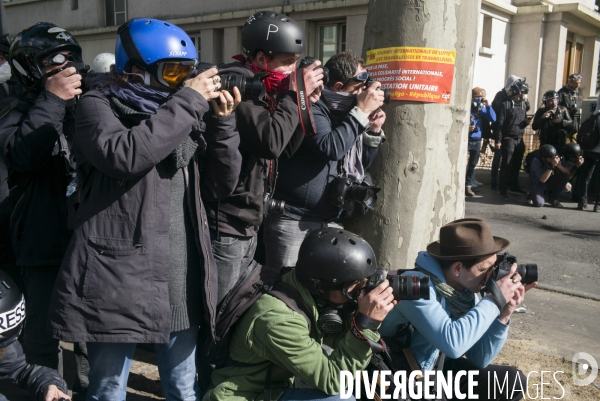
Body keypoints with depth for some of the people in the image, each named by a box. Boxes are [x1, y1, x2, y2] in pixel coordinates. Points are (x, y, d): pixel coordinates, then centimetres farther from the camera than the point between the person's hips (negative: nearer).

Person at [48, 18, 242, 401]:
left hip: (182, 281, 5)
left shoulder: (183, 113, 12)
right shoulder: (99, 106, -2)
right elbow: (123, 155, -25)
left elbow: (221, 185, 9)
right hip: (118, 280, -5)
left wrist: (222, 122, -4)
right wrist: (187, 101, -18)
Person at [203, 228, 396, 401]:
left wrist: (363, 316, -17)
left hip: (272, 385, 9)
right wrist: (366, 323, -32)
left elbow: (335, 339, 0)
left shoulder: (306, 290, -9)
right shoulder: (278, 319, -32)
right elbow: (331, 380, -27)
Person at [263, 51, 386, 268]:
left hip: (329, 220, 7)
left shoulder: (345, 113, 11)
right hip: (291, 218, -7)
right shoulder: (312, 109, -11)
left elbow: (361, 165, 18)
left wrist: (373, 130, 2)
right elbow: (330, 148, -28)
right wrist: (362, 111, -19)